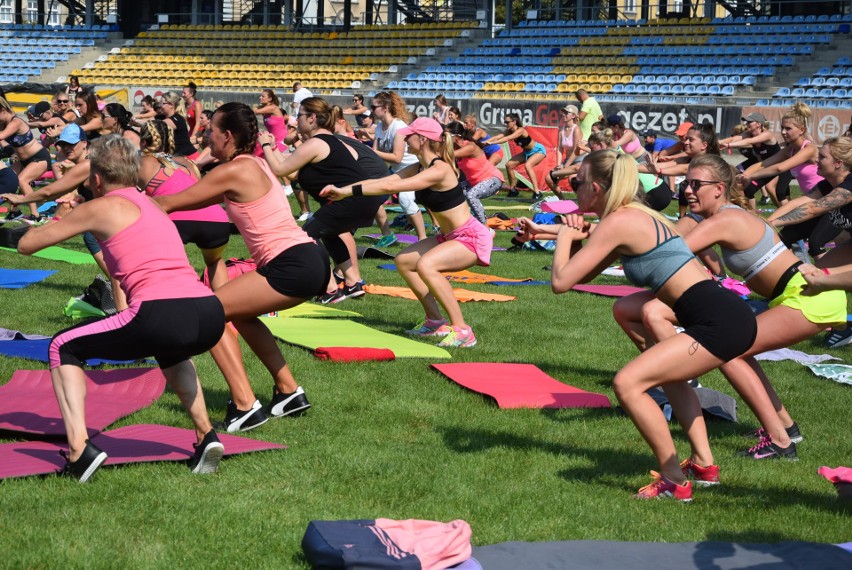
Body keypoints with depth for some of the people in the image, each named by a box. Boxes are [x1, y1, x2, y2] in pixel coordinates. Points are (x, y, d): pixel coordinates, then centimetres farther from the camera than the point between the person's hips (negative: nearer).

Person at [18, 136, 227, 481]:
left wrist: (58, 223, 40)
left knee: (62, 349, 15)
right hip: (210, 316, 6)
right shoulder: (152, 206, 29)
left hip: (161, 316, -6)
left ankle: (79, 450, -1)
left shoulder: (99, 208, 11)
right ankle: (205, 436, 26)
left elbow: (26, 245, 19)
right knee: (170, 350, 42)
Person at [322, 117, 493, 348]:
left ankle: (462, 330, -25)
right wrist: (343, 190, -8)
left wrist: (349, 190, -26)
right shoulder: (418, 168, 6)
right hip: (450, 236, 10)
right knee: (403, 260, 13)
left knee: (425, 265, -31)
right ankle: (436, 321, 16)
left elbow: (391, 187, -28)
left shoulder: (439, 170, -23)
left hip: (472, 238, -10)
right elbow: (381, 181, 3)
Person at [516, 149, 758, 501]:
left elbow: (561, 282, -11)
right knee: (668, 375, 35)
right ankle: (704, 463, 32)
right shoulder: (634, 218, 20)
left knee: (627, 383, -14)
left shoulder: (617, 223, -9)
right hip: (730, 314, 10)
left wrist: (564, 235, 5)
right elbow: (583, 275, 30)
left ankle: (674, 482, -8)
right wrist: (547, 233, 23)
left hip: (719, 321, -10)